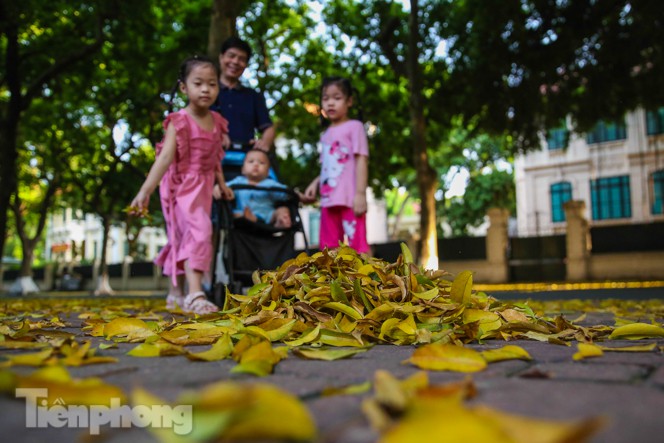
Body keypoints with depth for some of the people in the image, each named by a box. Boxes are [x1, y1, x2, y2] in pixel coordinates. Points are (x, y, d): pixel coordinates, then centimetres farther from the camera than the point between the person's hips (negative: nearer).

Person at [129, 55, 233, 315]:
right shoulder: (179, 122, -14)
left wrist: (221, 184, 23)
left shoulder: (217, 121, 5)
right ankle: (195, 295, -25)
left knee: (184, 239, 15)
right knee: (198, 231, -22)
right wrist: (145, 191, -30)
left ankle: (176, 293, 27)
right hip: (181, 186, -6)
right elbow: (165, 157, -22)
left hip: (204, 187, 7)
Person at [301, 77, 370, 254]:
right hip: (328, 200, 7)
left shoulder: (354, 126, -1)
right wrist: (314, 184, 6)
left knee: (358, 243, -8)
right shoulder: (326, 134, 19)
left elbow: (361, 160, -9)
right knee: (329, 249, 10)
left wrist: (360, 193, -17)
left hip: (349, 199, -7)